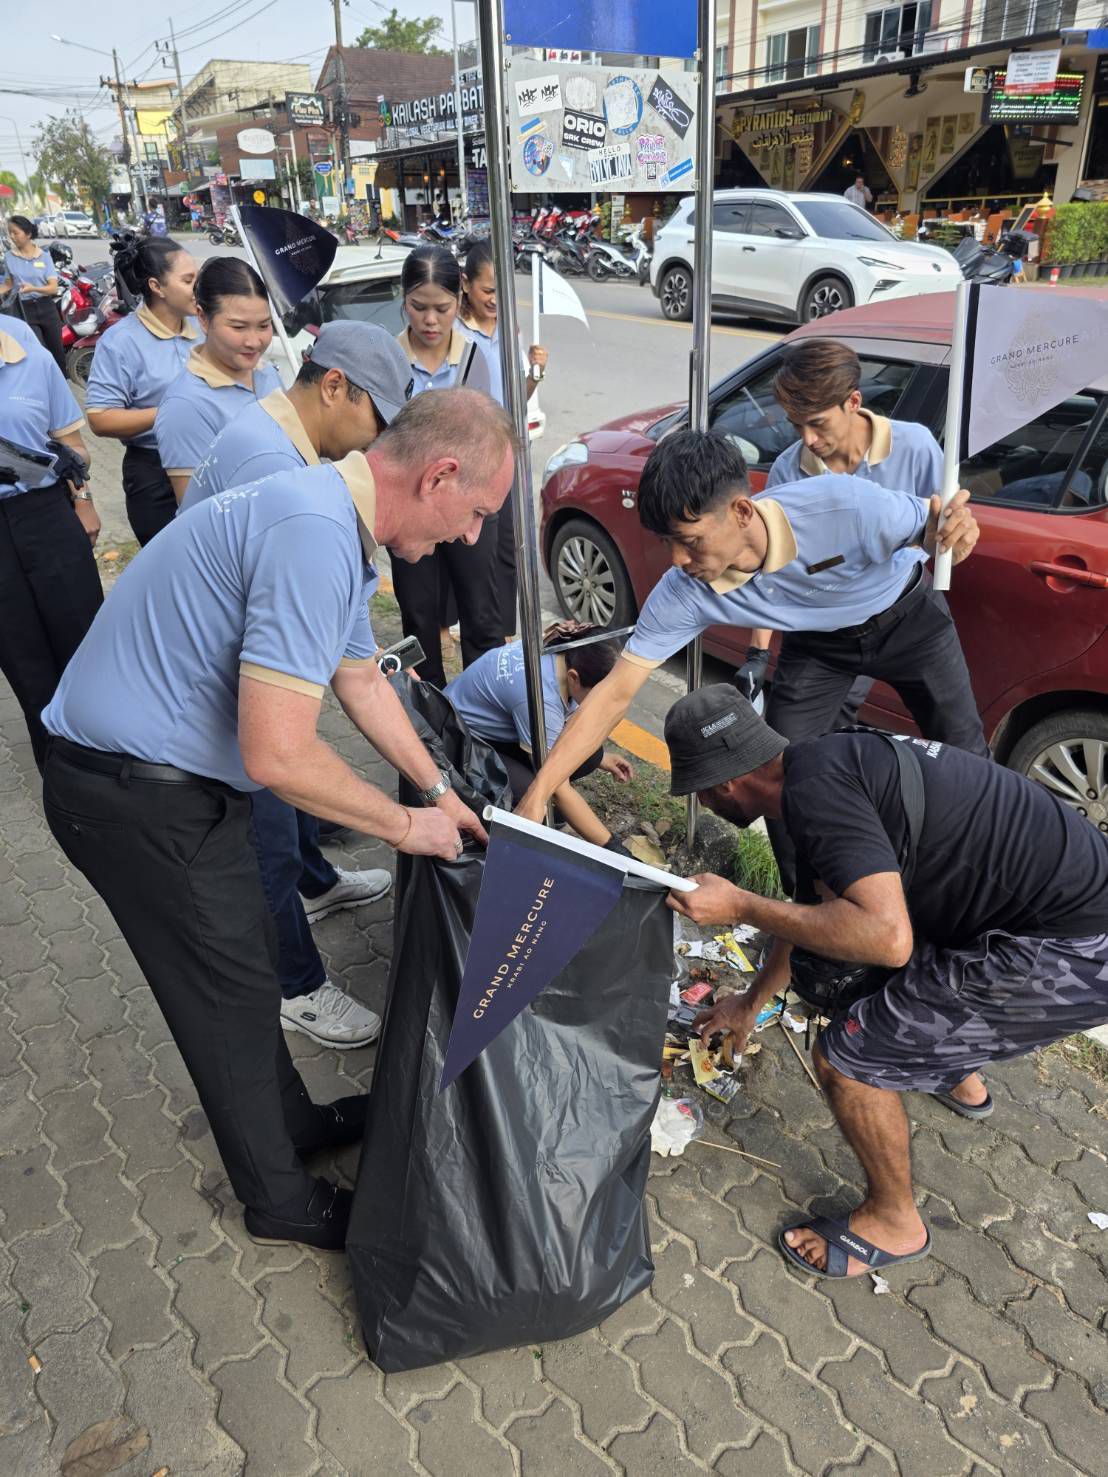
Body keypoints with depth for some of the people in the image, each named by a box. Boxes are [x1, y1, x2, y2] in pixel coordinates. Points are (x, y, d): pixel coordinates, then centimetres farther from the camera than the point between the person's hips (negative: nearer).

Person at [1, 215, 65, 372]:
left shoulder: (44, 256, -5)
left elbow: (53, 288, -12)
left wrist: (33, 288, -29)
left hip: (47, 308, 0)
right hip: (26, 310, 0)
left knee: (57, 350, 9)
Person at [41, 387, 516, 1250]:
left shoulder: (337, 524, 5)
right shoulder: (315, 539, -29)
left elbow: (362, 680, 18)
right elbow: (277, 754, -32)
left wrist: (440, 791, 19)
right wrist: (406, 827, -16)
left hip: (172, 775, 9)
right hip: (138, 797, -9)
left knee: (244, 968, 23)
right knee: (232, 996, 7)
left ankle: (293, 1122, 45)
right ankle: (280, 1197, 30)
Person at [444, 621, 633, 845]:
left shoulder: (564, 651, -15)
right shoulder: (540, 697, -38)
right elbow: (559, 790, -31)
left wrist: (599, 758, 2)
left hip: (502, 728, 8)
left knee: (587, 754, -13)